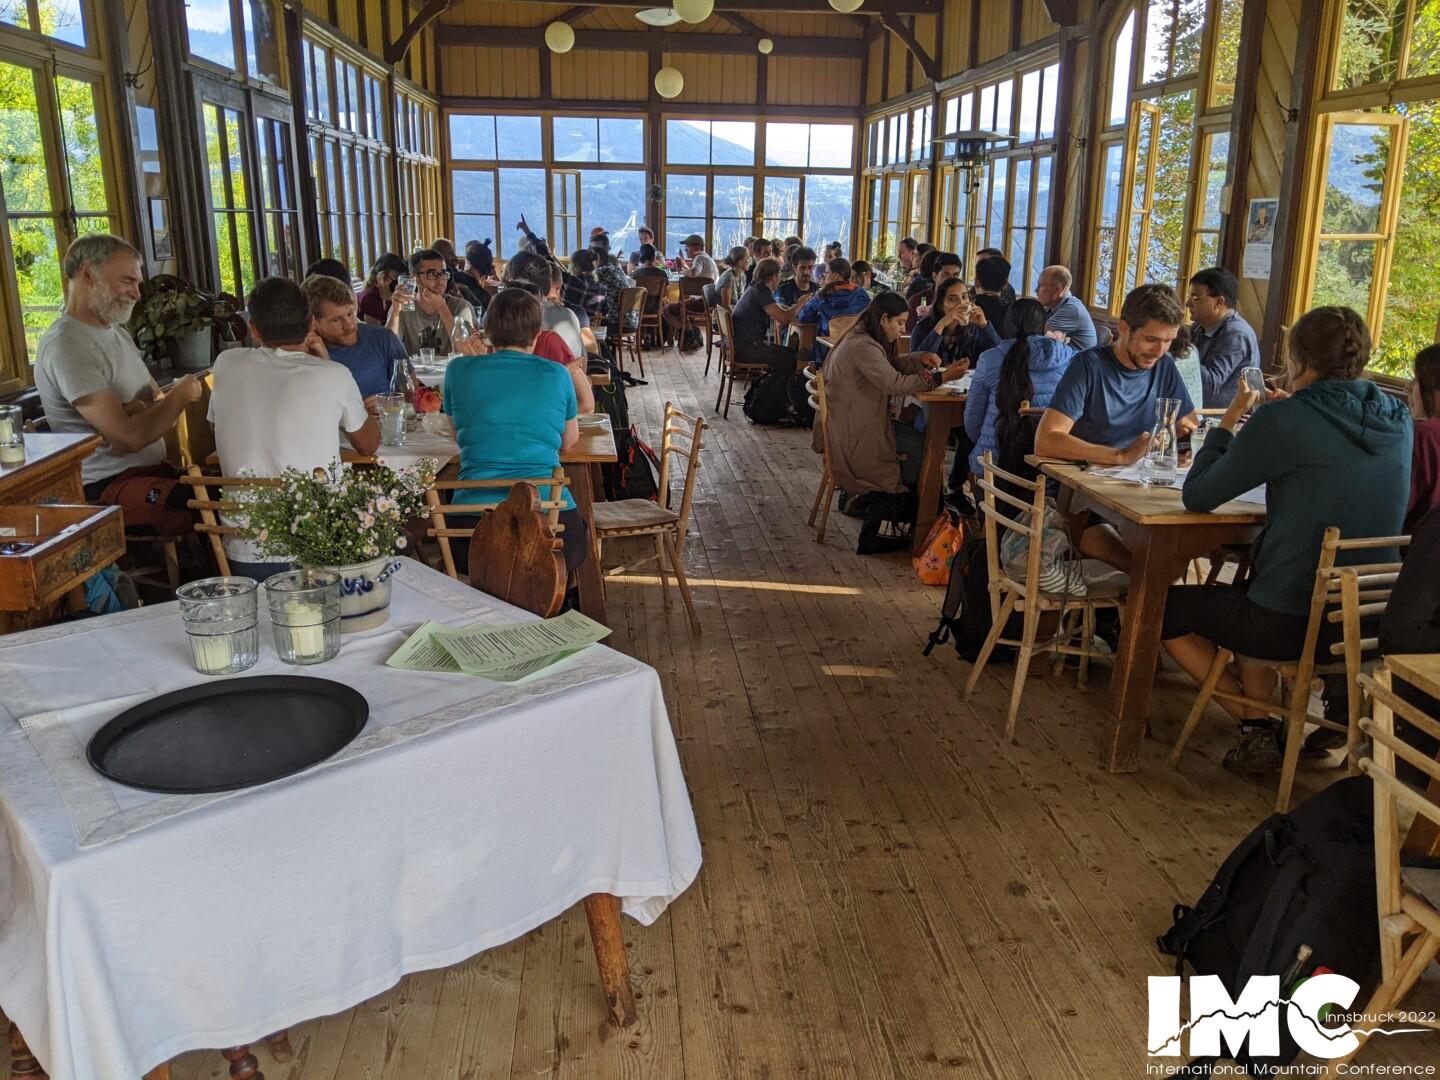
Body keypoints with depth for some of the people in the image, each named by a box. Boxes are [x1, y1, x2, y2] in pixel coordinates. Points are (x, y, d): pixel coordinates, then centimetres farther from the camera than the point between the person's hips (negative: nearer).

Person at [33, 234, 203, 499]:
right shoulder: (65, 345, -14)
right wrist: (180, 395, -7)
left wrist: (141, 410, -12)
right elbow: (128, 437, -20)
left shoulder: (117, 333, 15)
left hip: (151, 469, 9)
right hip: (108, 486, -9)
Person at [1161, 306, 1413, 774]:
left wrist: (1230, 421, 4)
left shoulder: (1283, 420, -17)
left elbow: (1196, 496, -8)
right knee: (1250, 590, 35)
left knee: (1165, 605, 16)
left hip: (1292, 624, -7)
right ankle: (1260, 727, 28)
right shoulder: (1398, 420, 3)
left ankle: (1255, 723, 13)